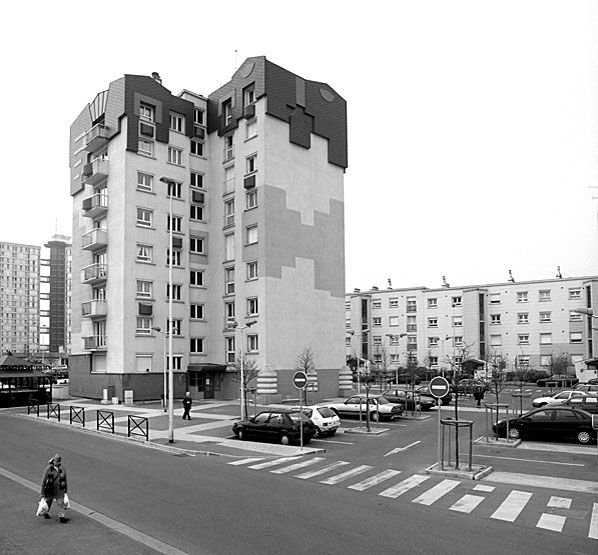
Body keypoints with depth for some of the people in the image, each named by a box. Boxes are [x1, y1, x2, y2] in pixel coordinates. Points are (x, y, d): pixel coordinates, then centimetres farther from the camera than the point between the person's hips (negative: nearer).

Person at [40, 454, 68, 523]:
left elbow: (65, 480, 8)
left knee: (60, 503, -3)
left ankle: (62, 517, 2)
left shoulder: (63, 469, -5)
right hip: (50, 491, -2)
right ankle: (46, 513, 45)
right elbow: (43, 481, -11)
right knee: (48, 502, 19)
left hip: (59, 491, 2)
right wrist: (42, 493, -9)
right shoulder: (48, 469, -17)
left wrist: (65, 491, 14)